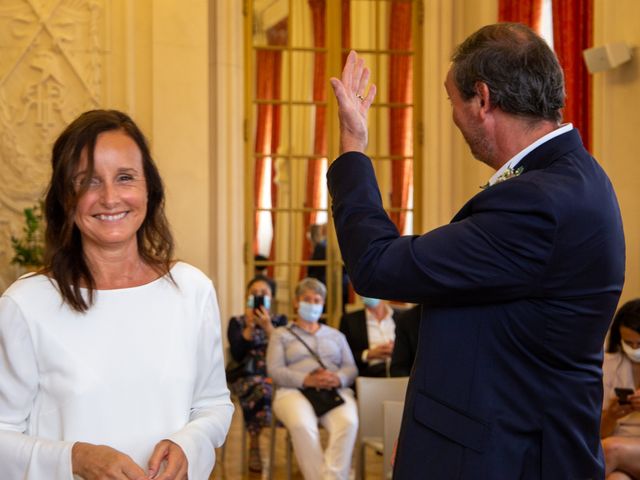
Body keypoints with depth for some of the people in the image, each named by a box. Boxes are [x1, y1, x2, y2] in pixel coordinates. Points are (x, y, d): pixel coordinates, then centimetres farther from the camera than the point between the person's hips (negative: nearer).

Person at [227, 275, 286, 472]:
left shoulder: (280, 321, 16)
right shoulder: (237, 322, 14)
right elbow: (237, 355, -1)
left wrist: (267, 326, -12)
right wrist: (250, 326, -7)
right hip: (248, 377, -1)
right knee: (261, 389, -37)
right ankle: (254, 445, -19)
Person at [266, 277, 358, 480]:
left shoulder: (336, 335, 29)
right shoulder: (281, 334, 21)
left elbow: (351, 368, 17)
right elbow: (275, 370, 5)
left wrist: (337, 379, -9)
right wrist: (307, 379, -13)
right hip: (295, 391, -2)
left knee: (348, 422, -35)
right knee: (302, 425, -39)